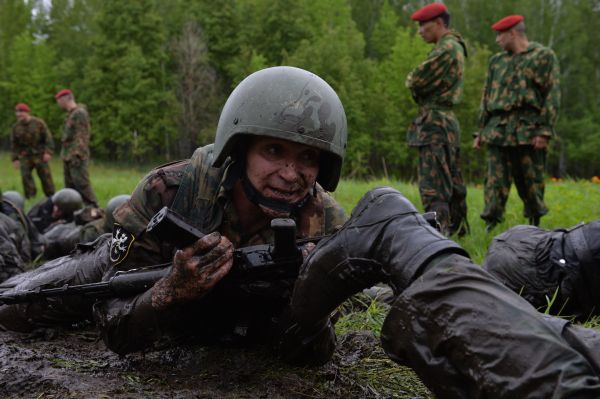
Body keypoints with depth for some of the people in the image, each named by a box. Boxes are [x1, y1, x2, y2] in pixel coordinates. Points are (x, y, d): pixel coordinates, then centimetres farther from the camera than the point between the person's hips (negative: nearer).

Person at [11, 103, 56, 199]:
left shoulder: (39, 123, -4)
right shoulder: (16, 127, 4)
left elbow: (48, 138, -6)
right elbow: (14, 144, 9)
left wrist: (48, 152, -17)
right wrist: (15, 159, 4)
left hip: (39, 155, -2)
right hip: (25, 157, 2)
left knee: (45, 176, -1)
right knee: (25, 176, -10)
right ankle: (30, 198, -4)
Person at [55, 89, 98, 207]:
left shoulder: (80, 113, -10)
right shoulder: (70, 114, 19)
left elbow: (82, 137, -18)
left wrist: (76, 155, -23)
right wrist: (65, 155, 16)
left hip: (77, 157, -10)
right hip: (68, 157, 10)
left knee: (82, 185, -14)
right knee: (70, 186, 11)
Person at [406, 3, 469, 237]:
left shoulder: (447, 48, -13)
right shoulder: (454, 47, 18)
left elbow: (416, 82, -15)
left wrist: (412, 80, 5)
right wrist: (417, 82, 0)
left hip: (435, 123, -10)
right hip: (446, 121, 10)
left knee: (434, 189, -12)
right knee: (451, 184, 17)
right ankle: (457, 230, 26)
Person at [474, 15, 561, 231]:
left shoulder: (544, 56, 2)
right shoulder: (496, 61, 17)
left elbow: (552, 96, -4)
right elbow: (487, 97, 20)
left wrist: (545, 131, -13)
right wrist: (481, 130, 14)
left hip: (528, 130, -4)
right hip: (498, 130, 4)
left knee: (530, 181, 3)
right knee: (495, 180, -3)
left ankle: (535, 225, 18)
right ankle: (490, 227, -4)